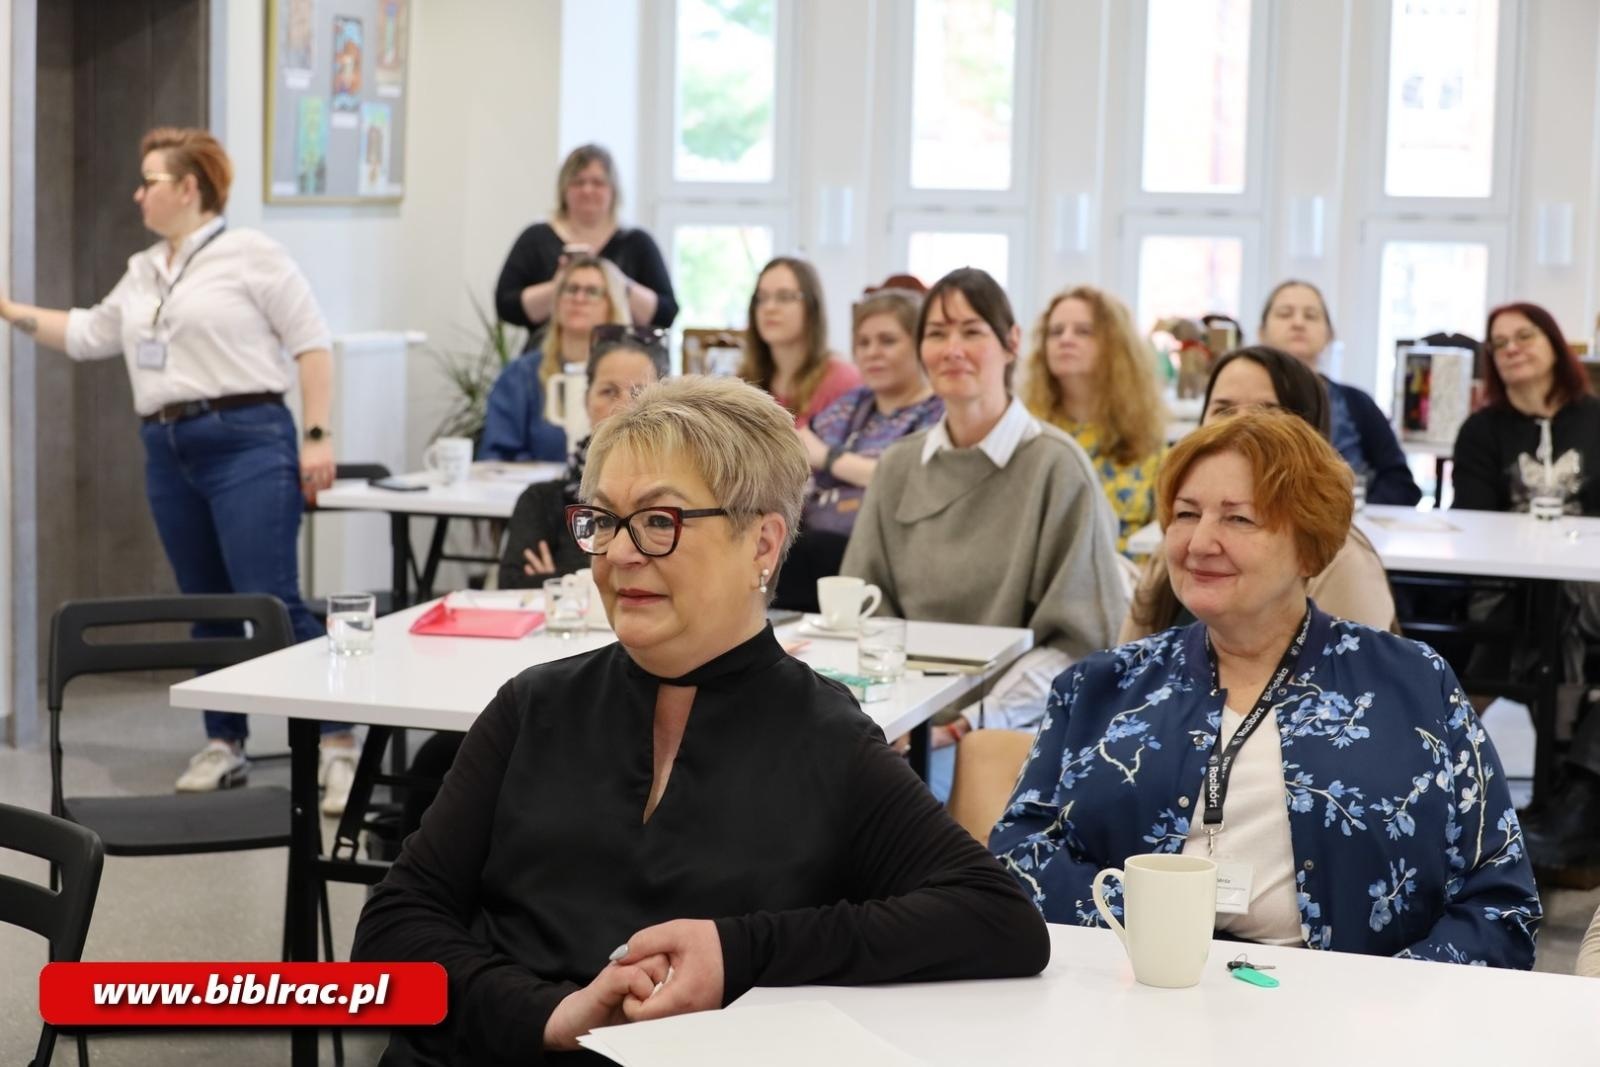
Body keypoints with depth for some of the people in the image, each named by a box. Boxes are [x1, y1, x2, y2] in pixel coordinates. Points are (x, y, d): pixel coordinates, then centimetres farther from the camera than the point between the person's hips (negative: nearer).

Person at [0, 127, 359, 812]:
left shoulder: (251, 254, -3)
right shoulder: (142, 272, 18)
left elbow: (312, 343, -6)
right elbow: (87, 335, 27)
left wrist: (318, 437, -13)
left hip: (248, 444, -7)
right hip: (169, 453, 7)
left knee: (273, 603, -14)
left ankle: (338, 745, -13)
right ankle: (224, 745, 20)